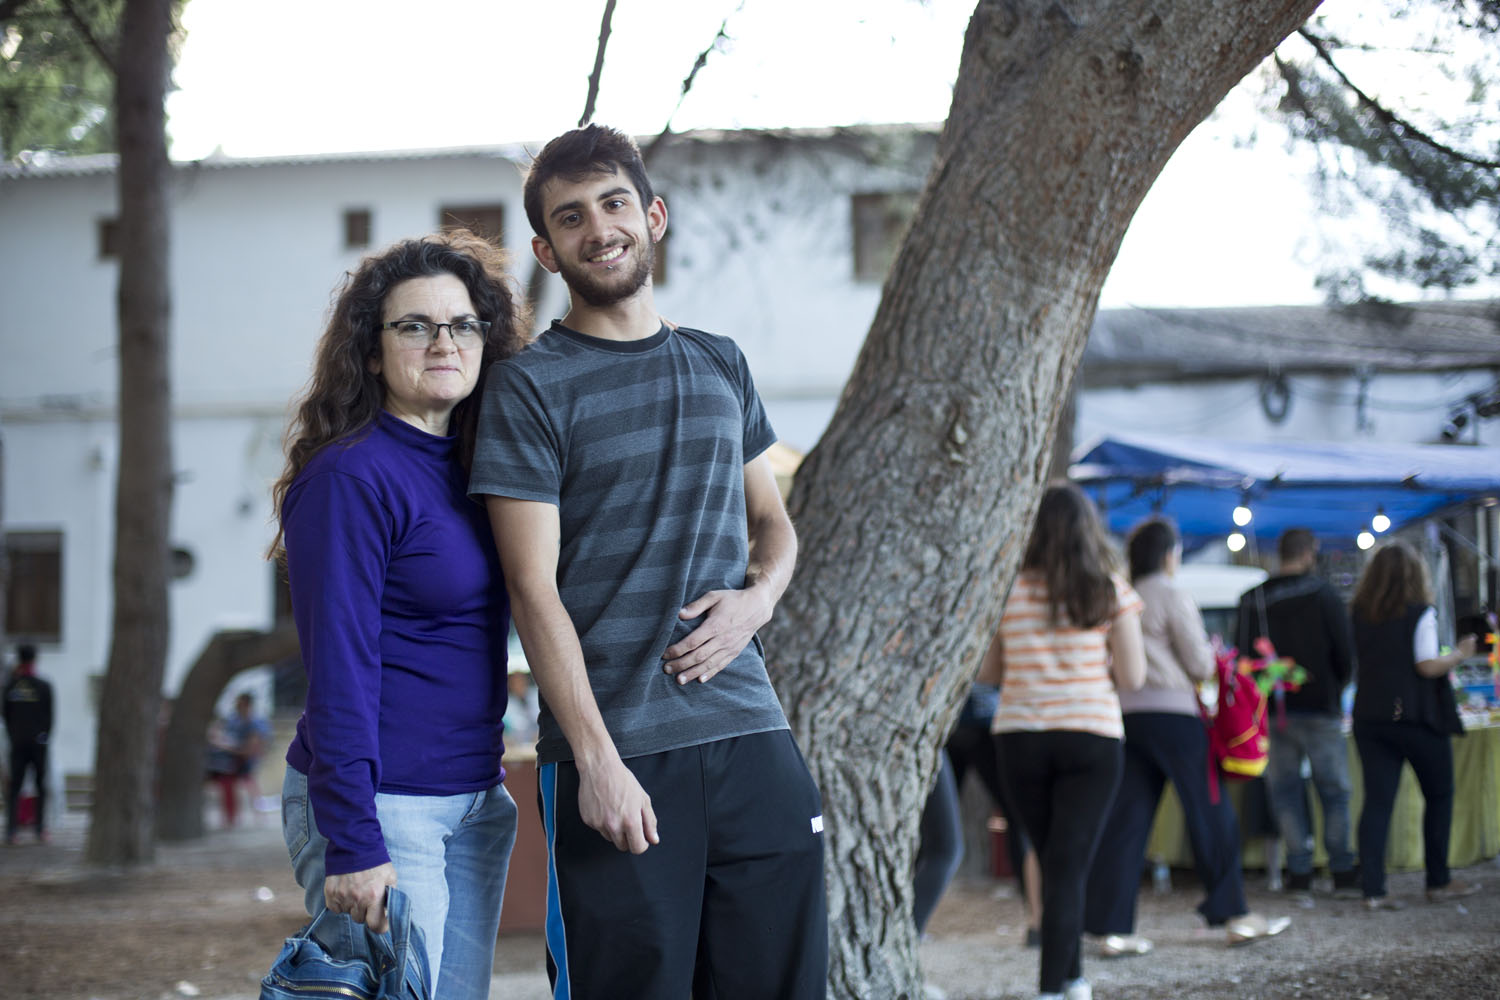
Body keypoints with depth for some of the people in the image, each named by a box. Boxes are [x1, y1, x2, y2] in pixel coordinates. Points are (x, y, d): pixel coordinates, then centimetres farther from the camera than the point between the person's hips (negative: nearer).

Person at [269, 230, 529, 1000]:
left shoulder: (475, 467, 11)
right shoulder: (351, 479, -13)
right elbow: (339, 672, -17)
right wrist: (353, 845, -21)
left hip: (475, 801, 8)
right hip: (383, 806, -8)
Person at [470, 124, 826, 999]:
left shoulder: (720, 366, 14)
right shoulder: (530, 387, -3)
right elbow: (534, 589, -8)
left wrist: (758, 598, 0)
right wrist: (596, 759, -16)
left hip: (750, 733, 5)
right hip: (617, 749, -5)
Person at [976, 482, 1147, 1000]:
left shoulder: (1009, 590, 1)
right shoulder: (1111, 592, -2)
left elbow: (986, 671, 5)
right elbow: (1131, 677, -3)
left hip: (1020, 738, 2)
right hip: (1091, 739, -2)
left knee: (1055, 863, 18)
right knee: (1069, 866, -2)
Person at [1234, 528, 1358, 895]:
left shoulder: (1252, 601, 3)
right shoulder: (1322, 596, -6)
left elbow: (1243, 657, 5)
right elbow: (1345, 655, -5)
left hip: (1272, 712, 2)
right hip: (1319, 709, -2)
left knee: (1285, 790, 7)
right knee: (1334, 789, 6)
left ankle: (1299, 871, 4)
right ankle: (1343, 871, 5)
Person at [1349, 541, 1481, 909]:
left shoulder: (1360, 614, 4)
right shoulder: (1420, 613, -10)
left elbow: (1357, 661, 9)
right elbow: (1428, 666, -15)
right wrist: (1459, 655, 0)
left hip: (1369, 716, 4)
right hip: (1416, 717, -4)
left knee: (1377, 800, 3)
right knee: (1439, 796, 12)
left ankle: (1372, 889, -4)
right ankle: (1438, 882, 16)